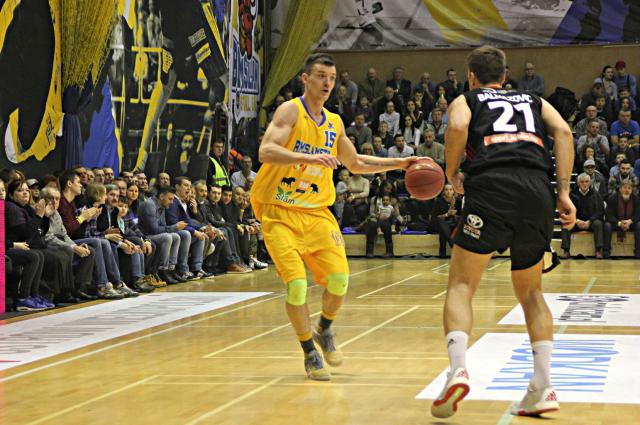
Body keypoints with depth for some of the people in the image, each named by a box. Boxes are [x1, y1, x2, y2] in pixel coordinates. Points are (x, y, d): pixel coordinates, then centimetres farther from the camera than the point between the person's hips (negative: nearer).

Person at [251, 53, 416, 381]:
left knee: (339, 279, -10)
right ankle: (310, 354, 3)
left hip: (317, 213, 5)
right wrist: (309, 158, -36)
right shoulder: (291, 111, -8)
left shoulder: (334, 123, 11)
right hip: (279, 213, -5)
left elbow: (356, 163, 26)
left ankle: (324, 331, 20)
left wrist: (399, 163, 19)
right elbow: (266, 152, -24)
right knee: (296, 284, -16)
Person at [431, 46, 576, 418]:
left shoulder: (466, 100, 22)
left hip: (491, 189, -3)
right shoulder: (534, 101, 30)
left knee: (461, 285, 1)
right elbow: (562, 131, 10)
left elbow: (458, 127, -3)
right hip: (538, 191, 3)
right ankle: (543, 386, 7)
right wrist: (564, 192, 5)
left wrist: (452, 174, 11)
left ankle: (458, 367, -23)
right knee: (530, 292, 18)